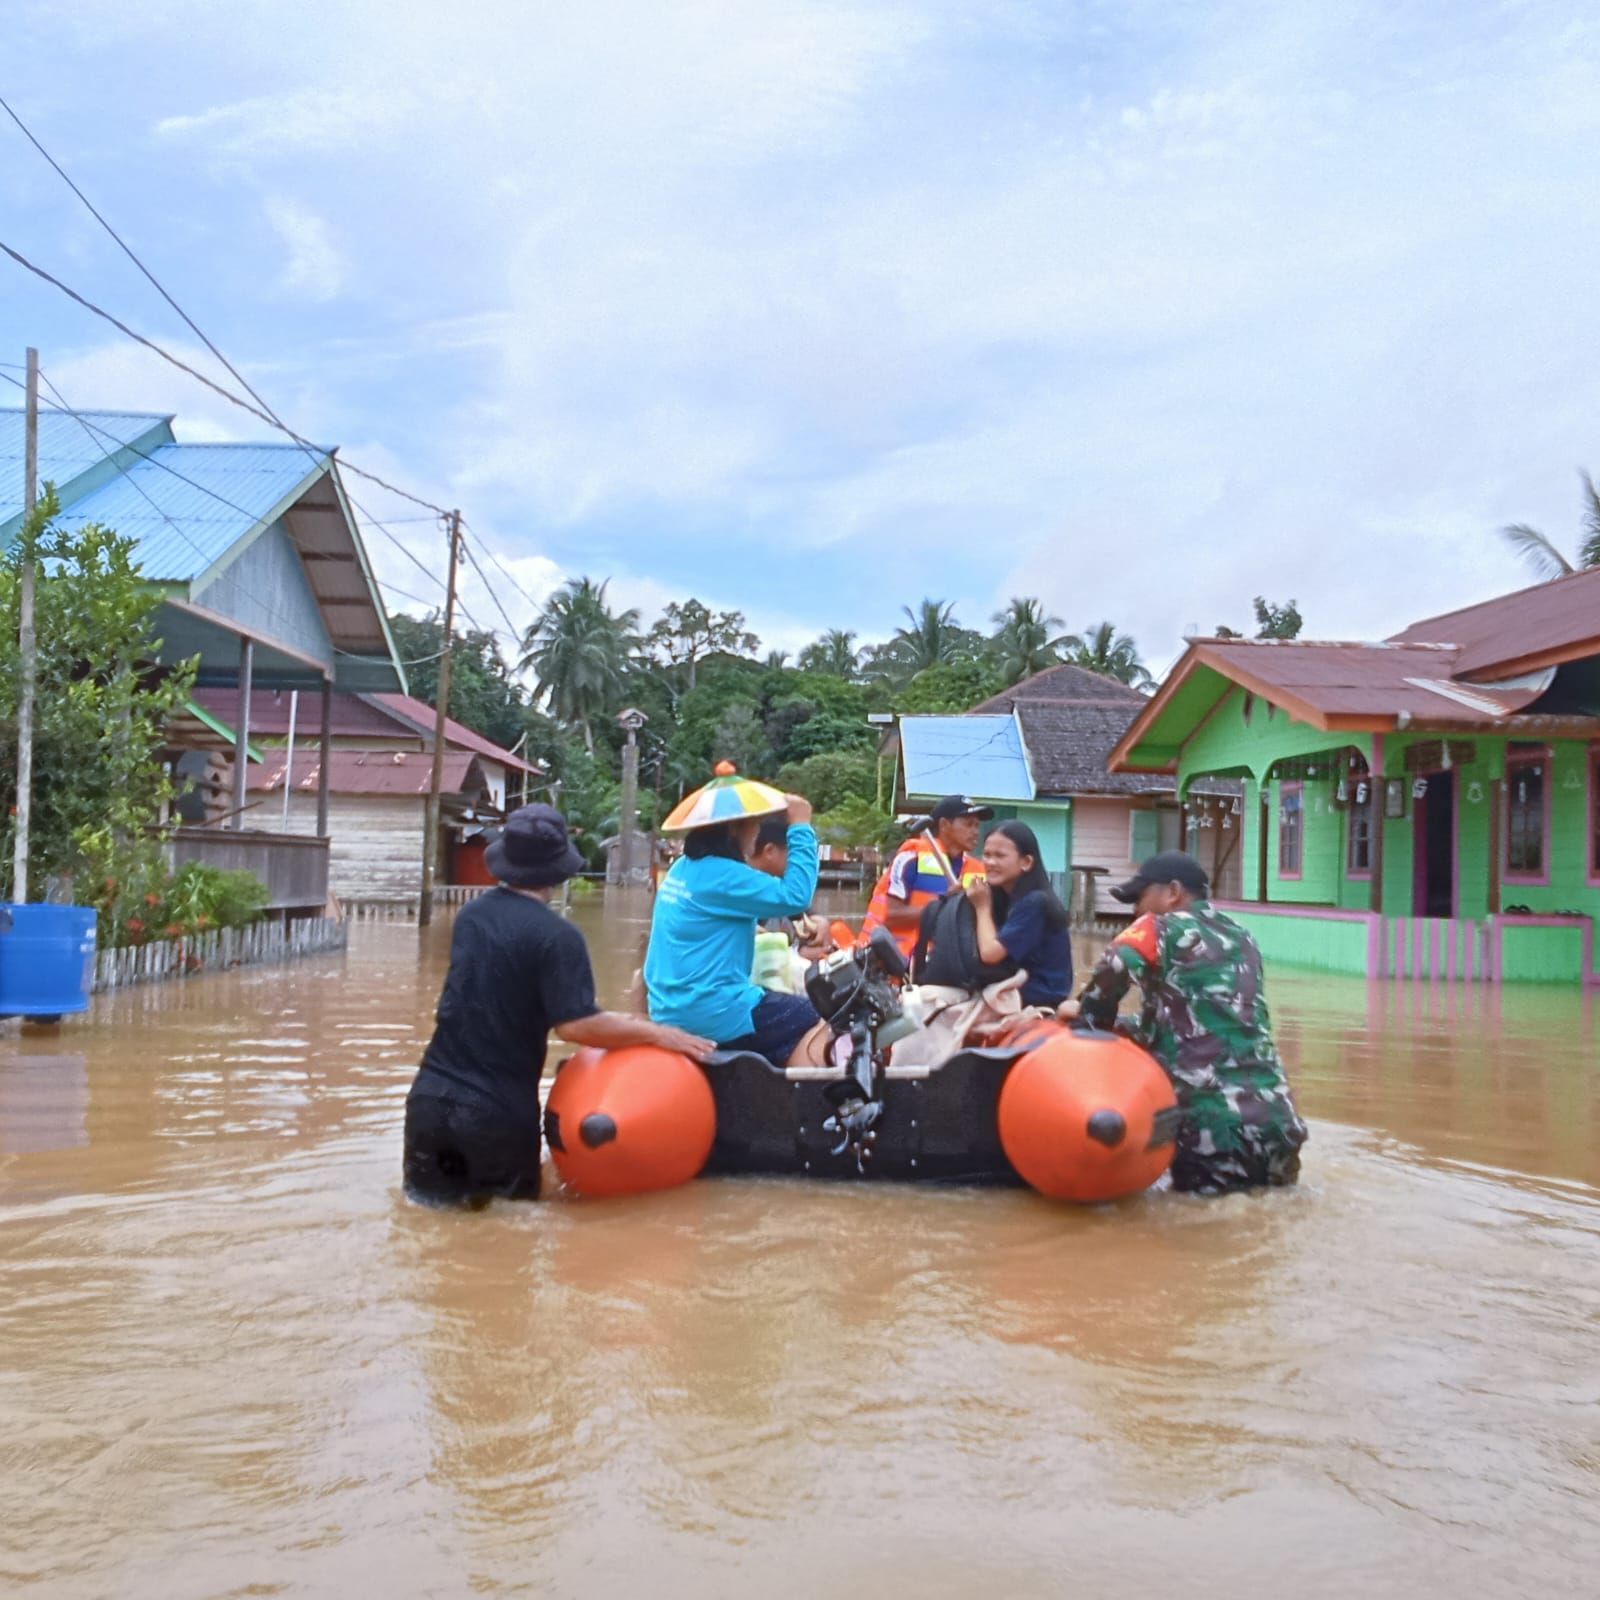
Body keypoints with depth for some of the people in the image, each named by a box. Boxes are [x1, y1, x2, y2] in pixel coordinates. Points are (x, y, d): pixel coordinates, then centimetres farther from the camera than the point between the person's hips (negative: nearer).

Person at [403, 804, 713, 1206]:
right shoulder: (556, 934, -15)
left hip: (432, 1096, 5)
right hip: (498, 1110, -5)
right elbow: (575, 1025, -21)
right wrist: (655, 1033, -10)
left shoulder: (470, 914, 7)